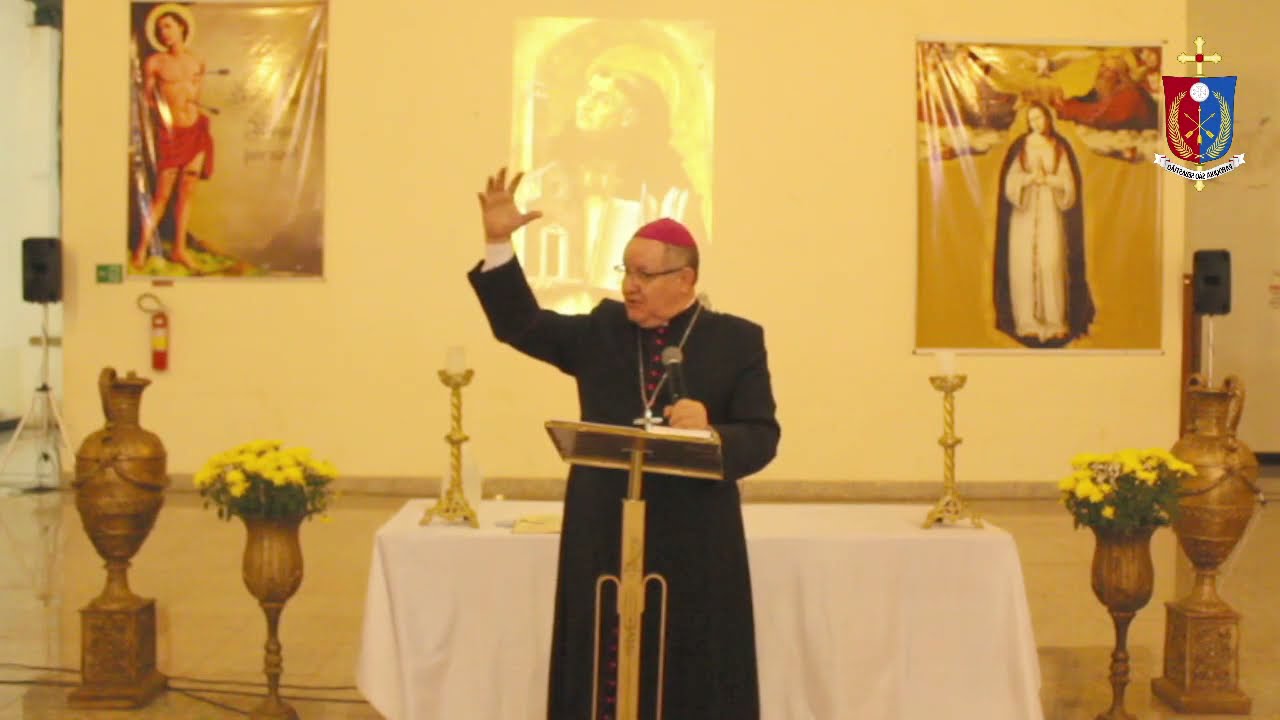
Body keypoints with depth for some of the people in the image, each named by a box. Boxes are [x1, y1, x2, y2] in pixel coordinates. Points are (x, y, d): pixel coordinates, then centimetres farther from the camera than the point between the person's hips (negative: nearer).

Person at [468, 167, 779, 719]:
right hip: (603, 543, 3)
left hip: (693, 550, -2)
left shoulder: (736, 341, 0)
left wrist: (710, 434, -26)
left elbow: (762, 438, -5)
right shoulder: (601, 330, 9)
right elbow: (520, 324, 9)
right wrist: (498, 244, -2)